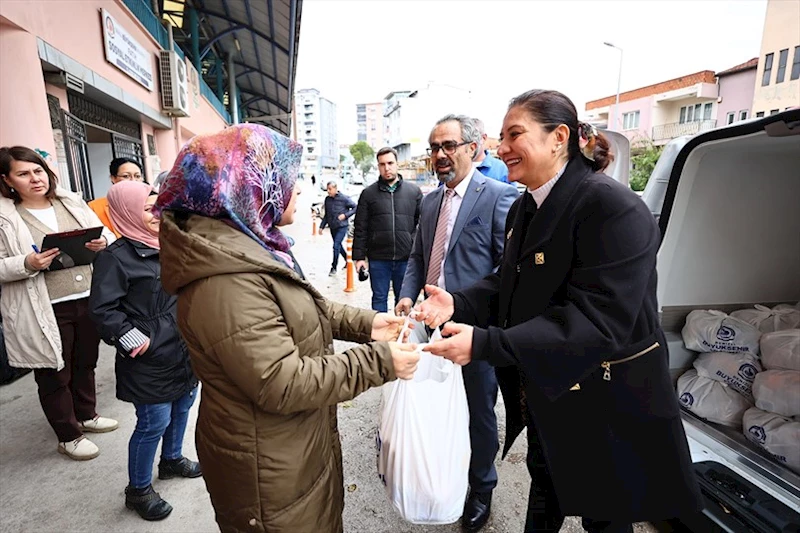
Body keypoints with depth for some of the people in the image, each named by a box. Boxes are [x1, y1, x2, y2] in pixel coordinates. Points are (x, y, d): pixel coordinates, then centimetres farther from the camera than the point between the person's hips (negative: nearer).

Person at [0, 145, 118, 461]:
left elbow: (107, 235, 8)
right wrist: (27, 264, -25)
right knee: (54, 376, 10)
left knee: (86, 364, 20)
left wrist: (104, 243, -14)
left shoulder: (72, 202, 7)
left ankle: (86, 416, 42)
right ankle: (69, 437, 29)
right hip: (46, 312, -4)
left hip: (89, 301, 4)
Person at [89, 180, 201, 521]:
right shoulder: (116, 256, -15)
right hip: (150, 360, -7)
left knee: (182, 407, 20)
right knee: (153, 423, 3)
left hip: (183, 351, 8)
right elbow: (102, 309, -18)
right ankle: (138, 490, 26)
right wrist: (133, 341, -18)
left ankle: (172, 459, 44)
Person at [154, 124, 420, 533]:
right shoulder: (226, 283, -31)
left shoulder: (249, 246, 3)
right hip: (270, 468, -9)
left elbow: (303, 310, 9)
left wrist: (364, 324, -3)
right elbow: (283, 384, -31)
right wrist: (379, 362, -25)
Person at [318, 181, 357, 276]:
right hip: (332, 227, 6)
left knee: (336, 246, -12)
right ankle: (347, 260, 38)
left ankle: (334, 267, 0)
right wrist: (322, 226, 10)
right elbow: (326, 215, 14)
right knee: (338, 246, 15)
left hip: (342, 226, -6)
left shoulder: (344, 198, -11)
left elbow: (355, 208, -5)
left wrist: (345, 215, -16)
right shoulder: (327, 199, 5)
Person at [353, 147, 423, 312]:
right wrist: (359, 256, -2)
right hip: (378, 258, 0)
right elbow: (361, 228, 3)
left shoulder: (414, 191, 5)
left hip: (406, 258, 0)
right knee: (379, 298, 10)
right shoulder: (369, 193, 4)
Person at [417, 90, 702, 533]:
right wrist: (459, 303, -13)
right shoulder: (524, 210, 3)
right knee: (544, 497, 29)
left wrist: (484, 344, -36)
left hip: (606, 404, -7)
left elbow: (597, 320, -32)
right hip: (543, 390, 7)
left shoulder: (613, 209, -25)